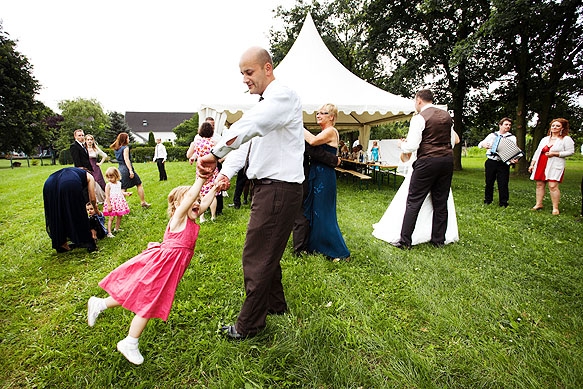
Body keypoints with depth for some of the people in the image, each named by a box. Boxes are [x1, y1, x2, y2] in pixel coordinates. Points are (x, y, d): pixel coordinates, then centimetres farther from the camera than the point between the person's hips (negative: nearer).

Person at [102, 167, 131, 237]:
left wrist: (126, 193, 0)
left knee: (119, 216, 13)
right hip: (112, 203, -6)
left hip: (120, 202, 6)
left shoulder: (119, 183, 6)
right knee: (111, 217, -6)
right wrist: (108, 205, -17)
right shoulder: (108, 185, -12)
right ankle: (109, 232, -4)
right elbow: (107, 196, -14)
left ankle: (117, 228, 30)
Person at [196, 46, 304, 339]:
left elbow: (247, 127, -31)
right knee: (267, 253, 22)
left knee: (256, 257, -1)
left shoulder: (283, 95, -12)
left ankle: (248, 325, 19)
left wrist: (215, 154, -32)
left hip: (279, 189, -10)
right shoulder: (263, 104, 19)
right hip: (267, 187, 10)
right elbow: (243, 141, 10)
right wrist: (225, 172, -4)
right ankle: (276, 304, 42)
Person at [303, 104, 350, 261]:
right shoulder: (323, 133, 17)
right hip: (316, 174, 10)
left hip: (324, 176, -10)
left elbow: (312, 141, -27)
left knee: (323, 212, -5)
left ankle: (340, 252, 7)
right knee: (312, 210, 16)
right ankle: (315, 245, 31)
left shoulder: (331, 131, -11)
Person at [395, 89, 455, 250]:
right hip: (447, 159, 7)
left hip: (427, 161, -7)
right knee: (441, 202, 12)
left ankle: (405, 241, 2)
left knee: (413, 202, -1)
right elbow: (452, 140, 17)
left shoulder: (419, 118, -8)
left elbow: (412, 146, -14)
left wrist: (402, 145, 6)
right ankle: (438, 240, 21)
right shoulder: (447, 115, 13)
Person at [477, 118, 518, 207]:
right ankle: (487, 200, 21)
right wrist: (483, 145, -11)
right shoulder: (492, 135, 12)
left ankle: (503, 203, 7)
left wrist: (513, 159, -21)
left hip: (503, 164, -1)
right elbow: (480, 144, 13)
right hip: (491, 162, 1)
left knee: (503, 184, -2)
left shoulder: (512, 138, 9)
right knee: (489, 182, 8)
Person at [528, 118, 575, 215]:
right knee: (539, 185, 6)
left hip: (555, 167, -5)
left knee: (553, 186, -11)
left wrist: (555, 154, -15)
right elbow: (537, 152, 17)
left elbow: (570, 152, -5)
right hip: (541, 165, 5)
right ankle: (538, 204, 15)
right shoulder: (545, 139, 17)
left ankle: (555, 208, -5)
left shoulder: (566, 139, 2)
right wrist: (532, 164, 11)